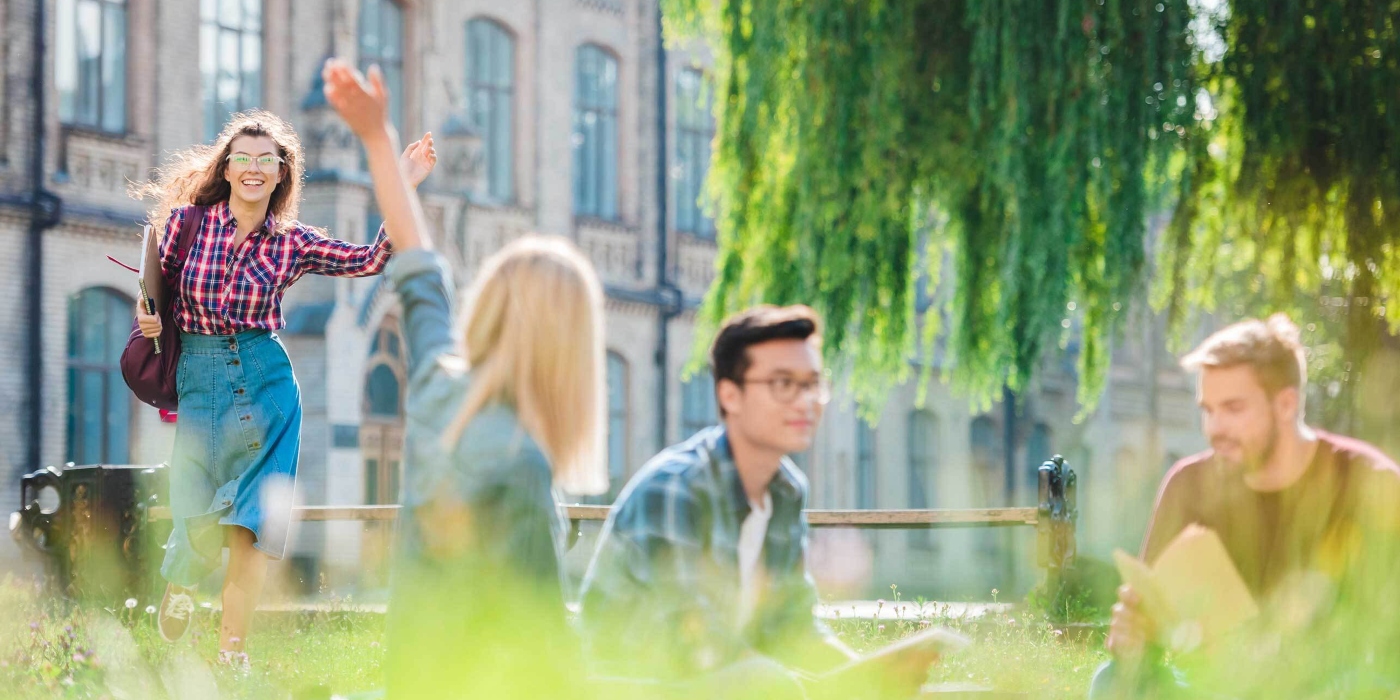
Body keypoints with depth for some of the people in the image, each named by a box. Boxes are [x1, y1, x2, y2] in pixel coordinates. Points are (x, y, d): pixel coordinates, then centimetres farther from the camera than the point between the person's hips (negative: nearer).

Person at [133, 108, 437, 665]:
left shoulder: (292, 244, 4)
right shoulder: (186, 220, 2)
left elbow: (373, 260, -1)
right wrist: (148, 320, -8)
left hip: (266, 381, 1)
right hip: (199, 382, -1)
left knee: (251, 522, -5)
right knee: (200, 527, -1)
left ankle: (232, 651, 5)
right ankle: (179, 579, 35)